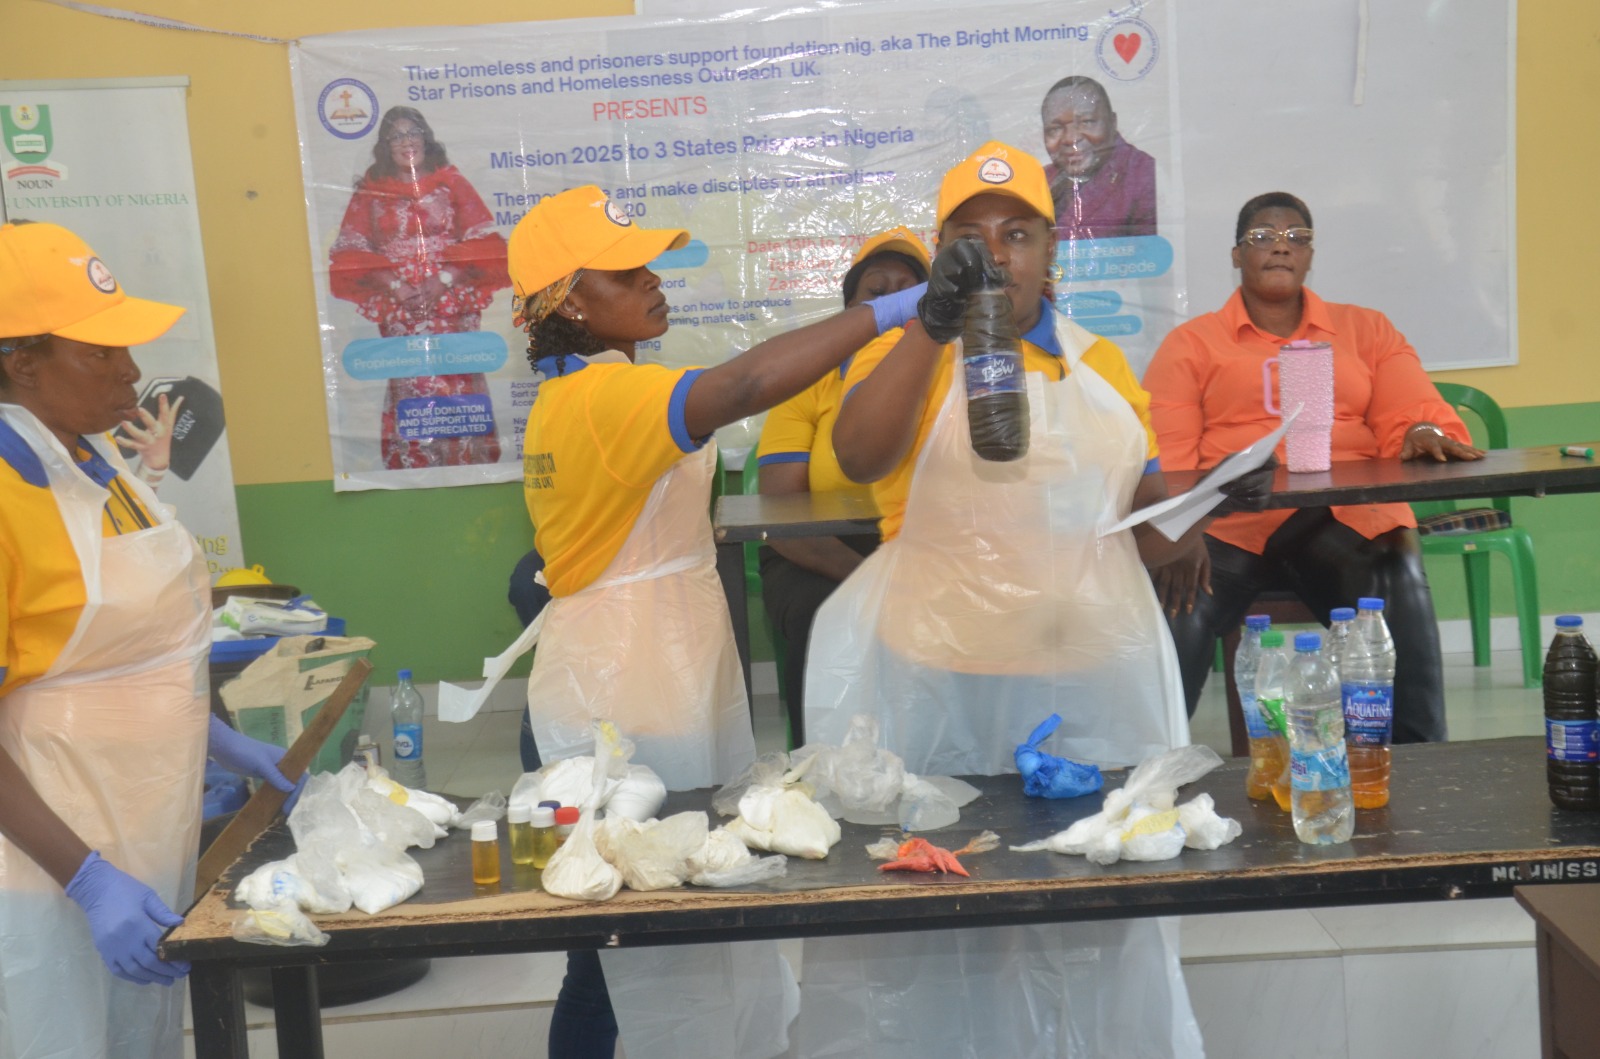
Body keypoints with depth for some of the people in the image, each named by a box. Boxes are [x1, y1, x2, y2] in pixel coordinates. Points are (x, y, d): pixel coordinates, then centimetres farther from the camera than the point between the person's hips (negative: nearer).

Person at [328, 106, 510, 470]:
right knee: (410, 389, -7)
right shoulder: (370, 193, 11)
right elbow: (350, 254, 6)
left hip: (453, 307, 0)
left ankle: (469, 463, 1)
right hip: (399, 311, 0)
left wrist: (446, 279, -10)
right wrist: (392, 285, -9)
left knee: (459, 383, -6)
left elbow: (482, 242, 3)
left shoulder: (451, 183, 10)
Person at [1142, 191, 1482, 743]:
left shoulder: (1366, 330, 24)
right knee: (1179, 617, -32)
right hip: (1229, 524, -1)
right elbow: (1165, 455, 5)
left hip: (1351, 518, 1)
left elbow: (1412, 417, 14)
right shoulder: (1191, 343, 17)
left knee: (1404, 606, -31)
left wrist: (1425, 434, -13)